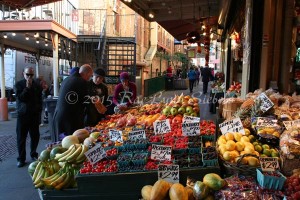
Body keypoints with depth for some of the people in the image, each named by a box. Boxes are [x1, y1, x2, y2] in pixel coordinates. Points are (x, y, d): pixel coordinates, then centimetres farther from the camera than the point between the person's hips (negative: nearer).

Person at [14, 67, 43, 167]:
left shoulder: (37, 84, 6)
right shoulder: (18, 84, 1)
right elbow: (20, 98, -12)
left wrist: (39, 110, 6)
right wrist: (27, 87, -17)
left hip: (35, 115, 2)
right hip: (22, 115, -2)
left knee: (35, 136, 8)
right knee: (21, 137, 2)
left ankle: (33, 154, 27)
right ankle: (21, 158, 10)